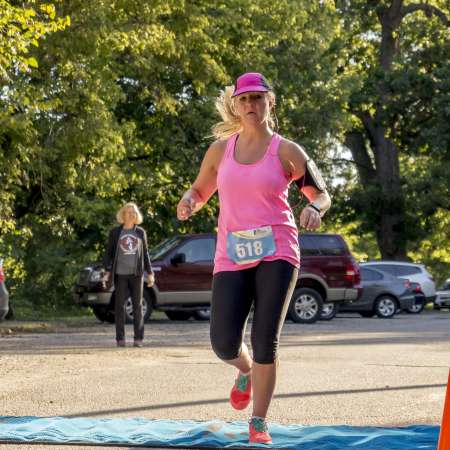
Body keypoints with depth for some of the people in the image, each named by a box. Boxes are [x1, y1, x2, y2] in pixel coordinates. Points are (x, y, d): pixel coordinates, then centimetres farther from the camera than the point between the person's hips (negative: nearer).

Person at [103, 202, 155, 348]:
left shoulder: (141, 232, 11)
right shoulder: (115, 232, 5)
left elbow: (145, 253, 14)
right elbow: (108, 253, 6)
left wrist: (150, 273, 9)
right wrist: (107, 271, -4)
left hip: (136, 274, 1)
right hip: (120, 274, -1)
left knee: (138, 305, 1)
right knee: (119, 306, -1)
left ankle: (139, 338, 3)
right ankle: (120, 338, 2)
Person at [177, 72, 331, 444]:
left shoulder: (286, 152, 2)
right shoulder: (220, 150, 9)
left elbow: (321, 194, 9)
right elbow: (199, 191, 21)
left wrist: (314, 209, -15)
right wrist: (188, 202, -3)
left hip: (276, 252, -2)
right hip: (232, 256, 2)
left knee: (266, 341, -9)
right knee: (224, 345, -5)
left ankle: (258, 423, 7)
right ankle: (247, 372, 33)